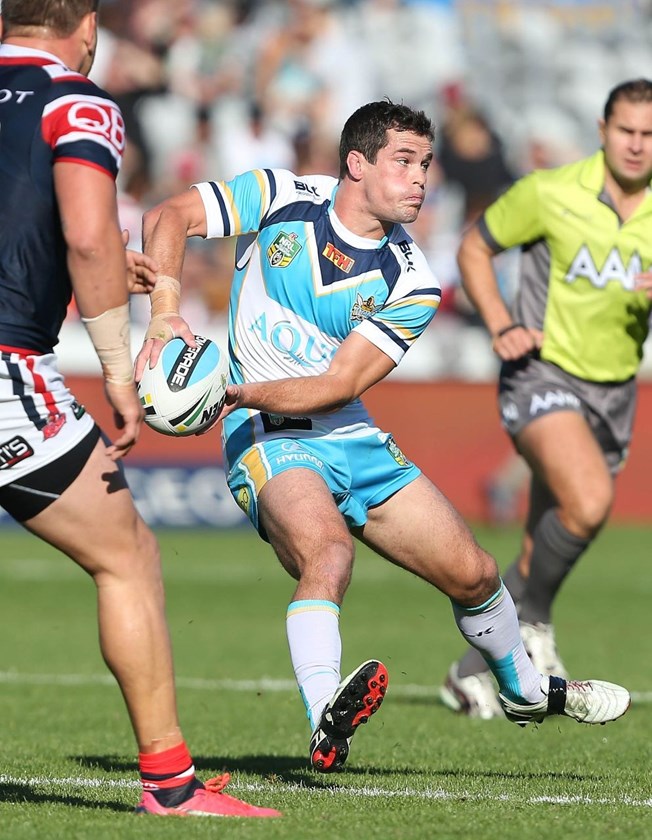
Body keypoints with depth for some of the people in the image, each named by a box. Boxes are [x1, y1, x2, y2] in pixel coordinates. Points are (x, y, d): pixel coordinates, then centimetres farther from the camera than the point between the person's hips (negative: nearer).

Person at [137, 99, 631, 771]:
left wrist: (240, 391, -28)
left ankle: (525, 690, 37)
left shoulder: (410, 285, -6)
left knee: (472, 573, 6)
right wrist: (166, 313, -24)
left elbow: (337, 385, -14)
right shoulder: (280, 198, -8)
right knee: (328, 546, -35)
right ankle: (325, 727, -49)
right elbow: (168, 217, -8)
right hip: (268, 441, -4)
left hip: (354, 440, 4)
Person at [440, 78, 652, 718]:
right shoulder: (550, 193, -11)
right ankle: (531, 618, -4)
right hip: (542, 372, -5)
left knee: (545, 551, 9)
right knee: (589, 501, -29)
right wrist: (501, 325, -10)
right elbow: (474, 247, 3)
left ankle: (473, 671, 28)